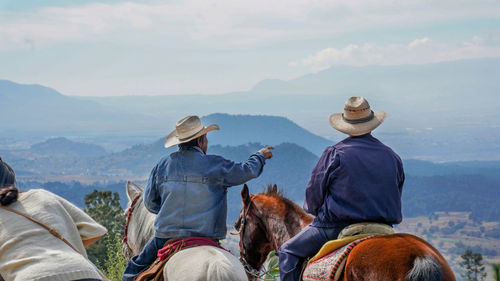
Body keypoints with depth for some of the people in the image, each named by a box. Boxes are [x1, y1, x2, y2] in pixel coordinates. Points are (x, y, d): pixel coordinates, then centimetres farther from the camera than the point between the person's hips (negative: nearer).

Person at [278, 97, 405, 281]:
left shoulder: (334, 153, -9)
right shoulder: (392, 157, 5)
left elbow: (314, 193, -4)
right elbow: (396, 194, 14)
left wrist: (314, 211, 17)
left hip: (336, 227, -4)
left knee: (288, 252, 10)